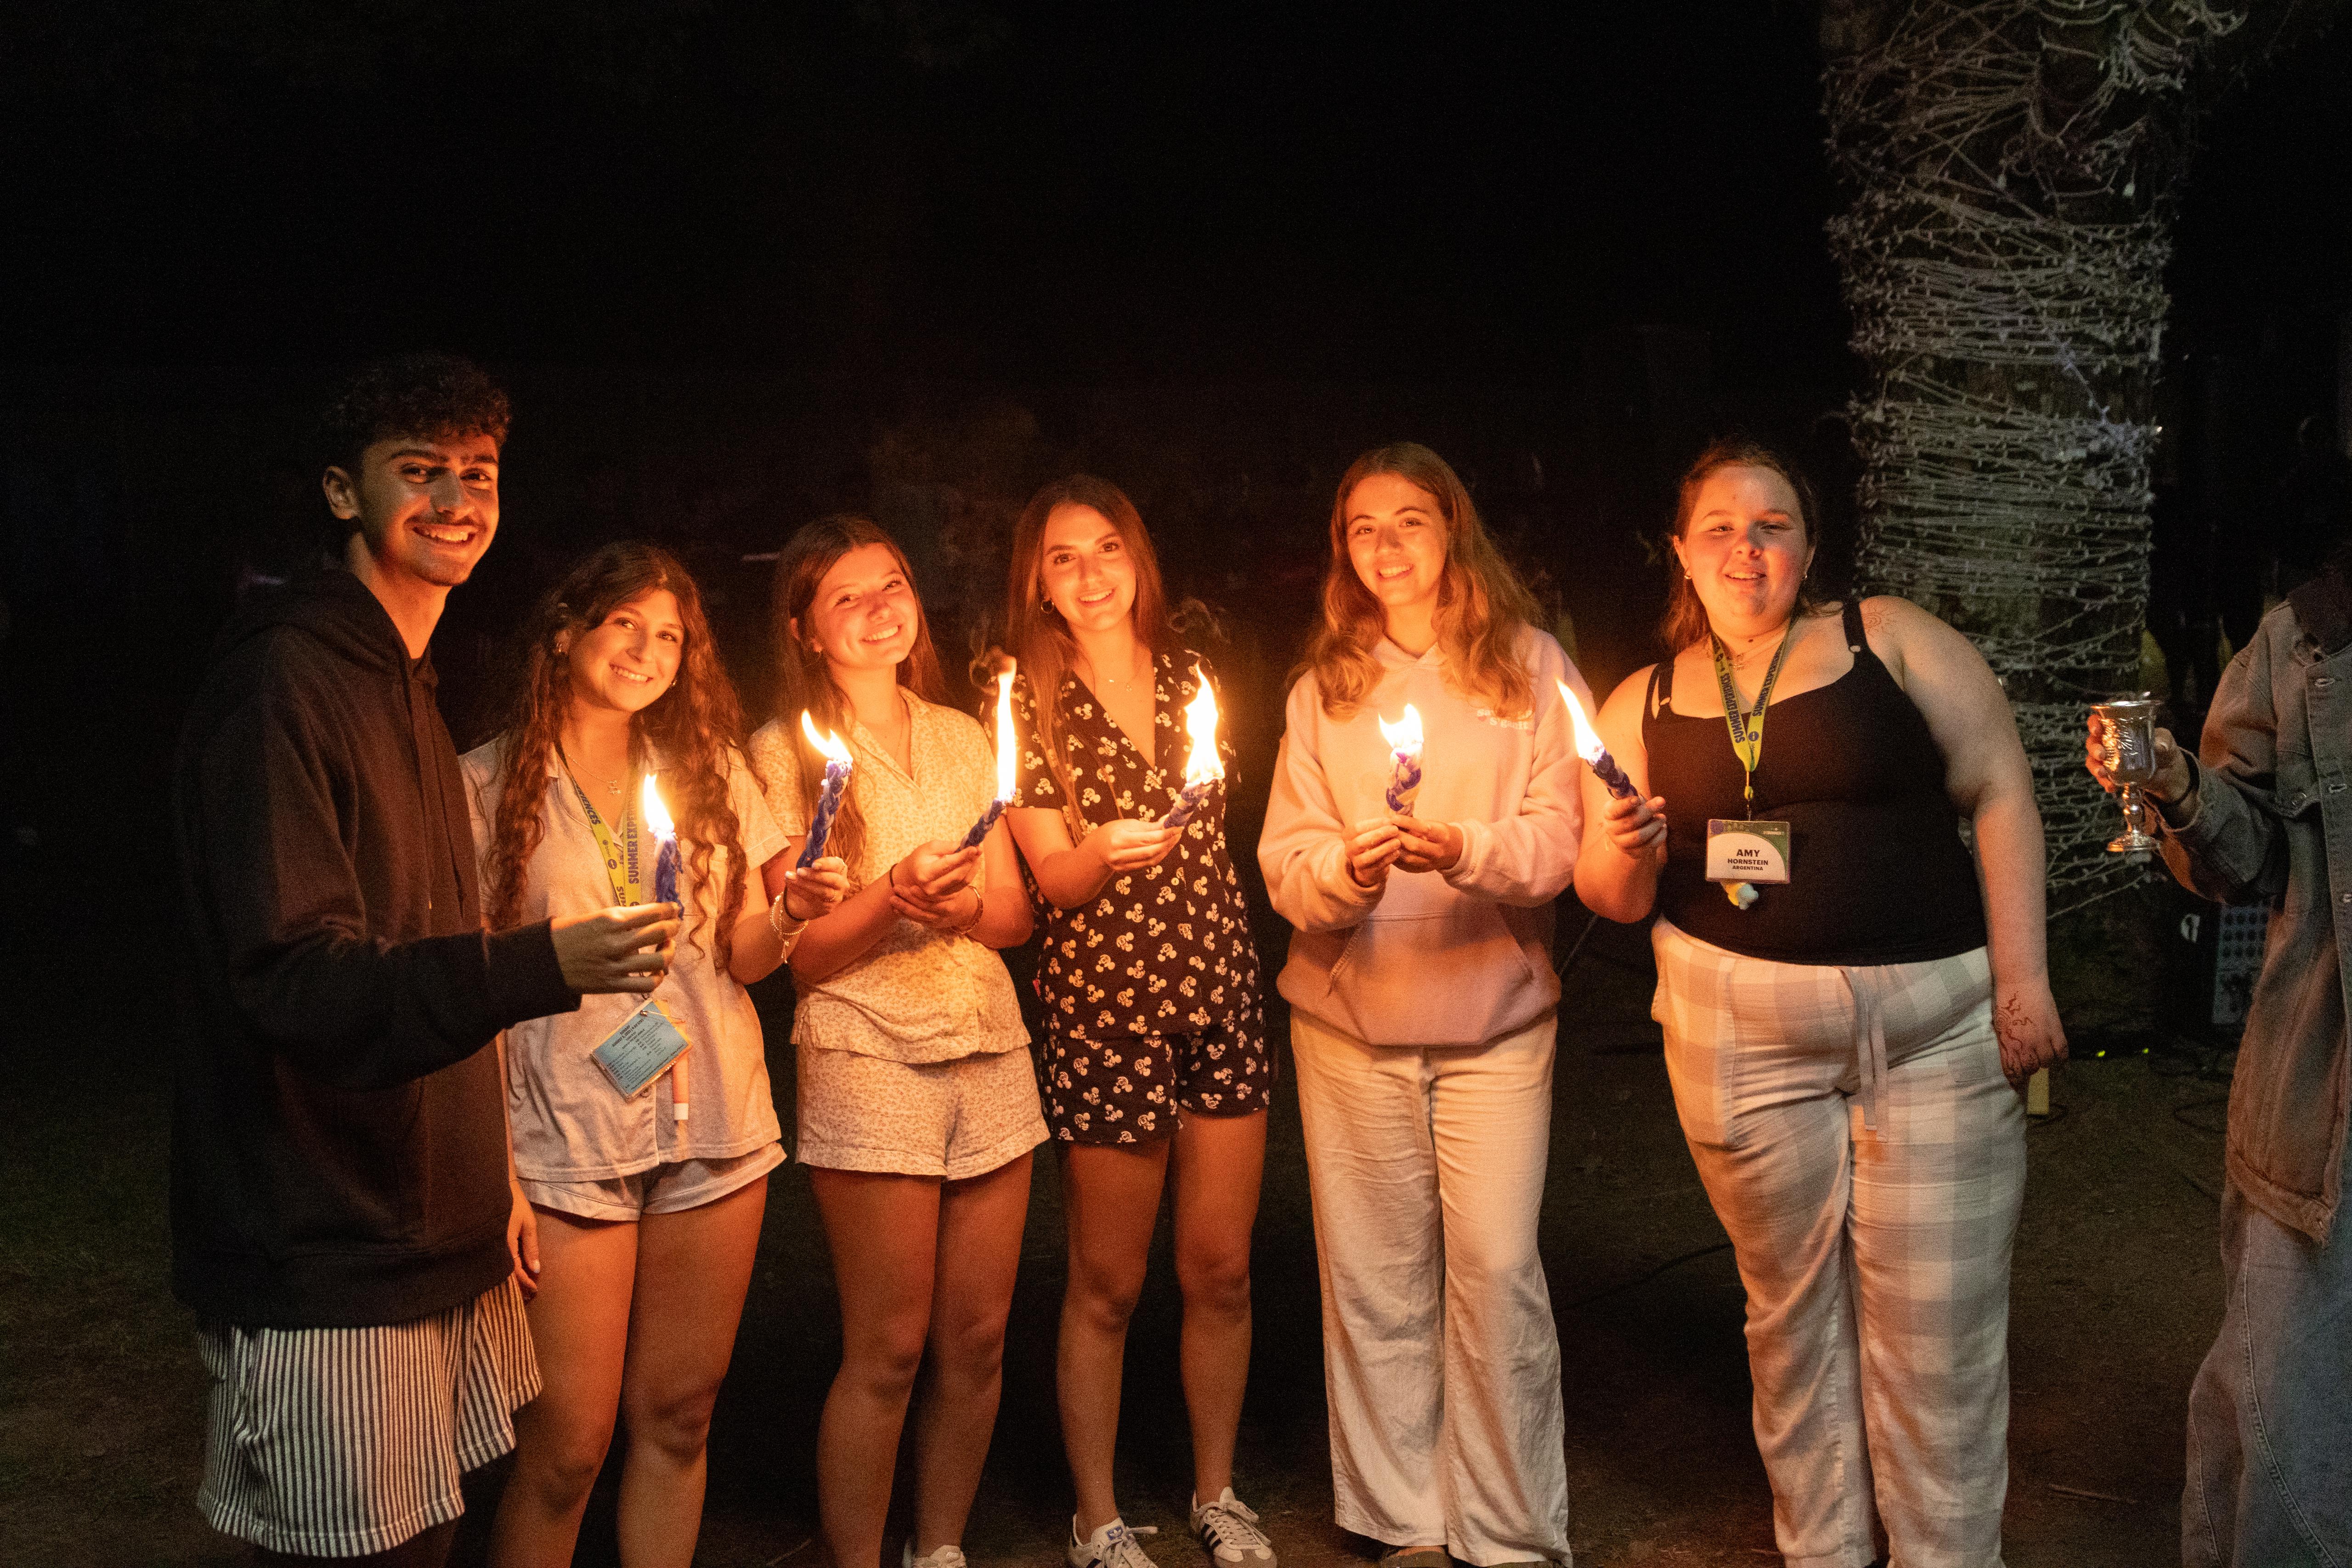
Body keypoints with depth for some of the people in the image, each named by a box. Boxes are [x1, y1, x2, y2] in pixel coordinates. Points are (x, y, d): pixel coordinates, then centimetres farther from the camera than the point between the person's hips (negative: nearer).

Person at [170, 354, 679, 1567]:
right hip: (326, 1263, -9)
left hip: (436, 1238, 9)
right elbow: (294, 983, -23)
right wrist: (540, 967, -37)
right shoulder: (281, 682, -15)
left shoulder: (406, 689, 16)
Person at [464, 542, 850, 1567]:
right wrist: (494, 1171, -10)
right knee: (565, 1450, -2)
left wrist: (787, 917, -12)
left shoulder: (712, 772, 10)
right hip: (567, 1141, -4)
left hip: (715, 1133, 4)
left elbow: (739, 961, 11)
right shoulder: (489, 786, -2)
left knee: (678, 1416, 10)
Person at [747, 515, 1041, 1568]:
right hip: (867, 1058, -5)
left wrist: (965, 906, -8)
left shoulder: (963, 738, 14)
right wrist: (889, 899, -19)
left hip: (990, 1050, 5)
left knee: (978, 1336, 7)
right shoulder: (783, 751, 0)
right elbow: (791, 949, -4)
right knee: (889, 1351, -2)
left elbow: (1018, 914, 13)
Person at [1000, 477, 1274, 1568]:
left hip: (1222, 999, 4)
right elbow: (1050, 874, -11)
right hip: (1102, 1015, -4)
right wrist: (1101, 853, -31)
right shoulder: (1027, 700, -4)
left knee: (1221, 1272, 10)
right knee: (1107, 1285, 6)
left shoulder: (1191, 678, 8)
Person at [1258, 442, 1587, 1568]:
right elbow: (1284, 863, 2)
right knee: (1375, 1277, 4)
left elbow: (1559, 837, -5)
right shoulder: (1323, 688, 10)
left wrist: (1465, 850, -24)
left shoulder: (1528, 666, 4)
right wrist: (1346, 871, -19)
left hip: (1495, 1017, -2)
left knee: (1496, 1272, -5)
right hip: (1350, 1022, 2)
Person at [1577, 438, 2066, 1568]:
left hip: (1937, 1017, -2)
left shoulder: (1890, 639, 1)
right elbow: (1611, 897, 11)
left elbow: (1999, 790, -1)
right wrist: (1628, 851, -13)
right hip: (1742, 1029, 2)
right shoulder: (1643, 704, 8)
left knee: (1936, 1319, 2)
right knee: (1791, 1307, 12)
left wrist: (2023, 977, -8)